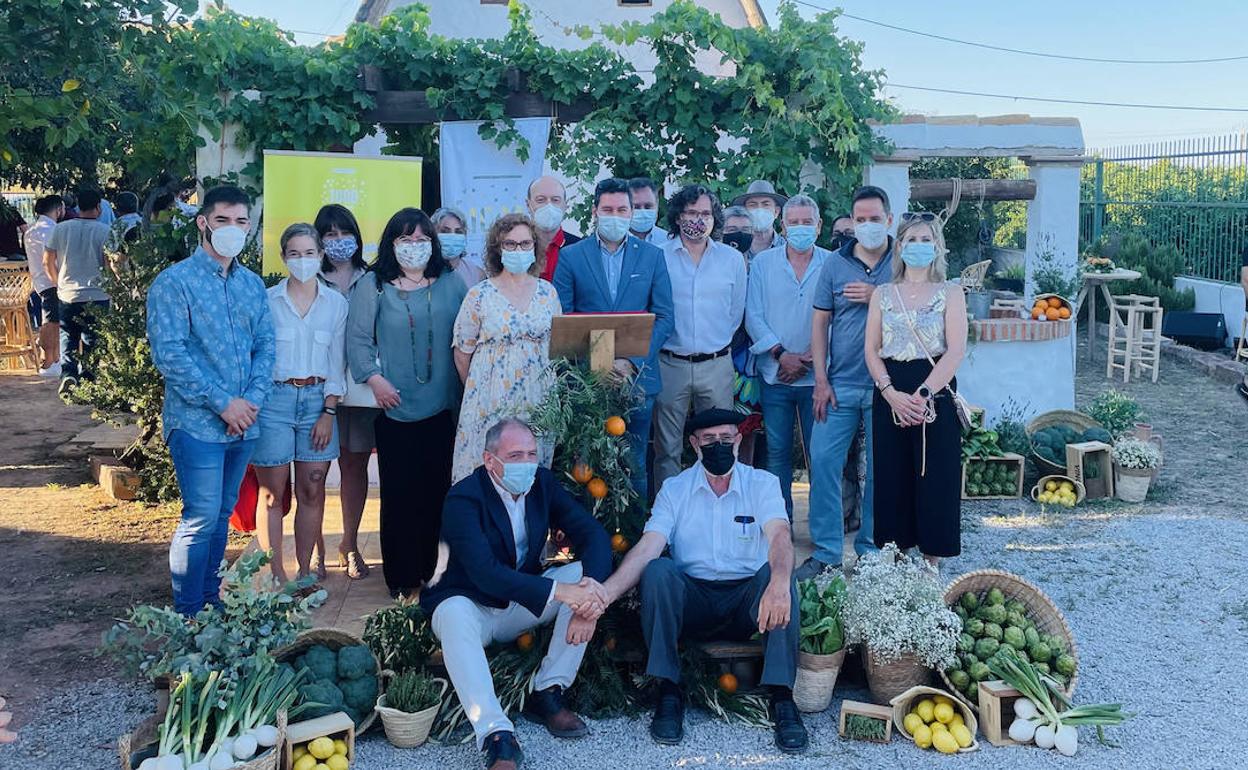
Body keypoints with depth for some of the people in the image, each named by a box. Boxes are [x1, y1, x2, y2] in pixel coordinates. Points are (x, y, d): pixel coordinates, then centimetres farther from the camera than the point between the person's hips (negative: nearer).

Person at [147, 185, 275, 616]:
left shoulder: (252, 284, 12)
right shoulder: (174, 282, -8)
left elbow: (265, 345, 10)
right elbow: (168, 354, -15)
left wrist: (252, 399, -7)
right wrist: (223, 402, -17)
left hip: (243, 421, 6)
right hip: (197, 422, -6)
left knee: (222, 515, 14)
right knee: (201, 519, -7)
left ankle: (210, 598, 27)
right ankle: (188, 615, 5)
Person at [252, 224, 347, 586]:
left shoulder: (335, 303, 6)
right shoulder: (267, 300, 0)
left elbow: (336, 362, 6)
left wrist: (329, 412, -1)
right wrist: (251, 407, -4)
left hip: (317, 399, 2)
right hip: (274, 398, -2)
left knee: (312, 491, 5)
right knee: (273, 493, 2)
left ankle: (304, 570, 17)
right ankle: (276, 575, 10)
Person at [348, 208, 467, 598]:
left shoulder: (450, 282, 9)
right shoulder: (373, 285, 2)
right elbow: (358, 339, -1)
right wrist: (374, 378, -13)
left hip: (443, 406, 2)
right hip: (395, 405, -2)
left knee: (439, 489, 6)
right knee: (399, 492, 2)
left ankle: (436, 570, 19)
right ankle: (402, 577, 13)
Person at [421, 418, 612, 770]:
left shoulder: (543, 483, -5)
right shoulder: (463, 499, -22)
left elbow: (594, 534, -10)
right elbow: (484, 573, -34)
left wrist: (591, 587, -32)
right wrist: (559, 592, -42)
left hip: (522, 604, 5)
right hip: (472, 605, -5)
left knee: (584, 576, -18)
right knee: (456, 614, -38)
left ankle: (547, 695, -13)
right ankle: (498, 739, -41)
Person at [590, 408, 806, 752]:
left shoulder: (762, 484, 0)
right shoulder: (674, 489, 3)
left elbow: (780, 536, -20)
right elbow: (647, 547, -11)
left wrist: (779, 584, -44)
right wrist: (603, 596, -30)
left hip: (746, 602, -1)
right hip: (691, 601, 1)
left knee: (777, 572, -31)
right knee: (657, 570, -28)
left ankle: (781, 698, -26)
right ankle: (668, 693, -19)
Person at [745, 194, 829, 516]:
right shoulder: (763, 263, 6)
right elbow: (754, 315, 1)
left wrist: (810, 357, -11)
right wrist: (781, 354, -10)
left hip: (817, 375, -1)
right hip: (775, 375, 1)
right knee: (777, 451, 6)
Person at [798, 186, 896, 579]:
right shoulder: (835, 263, 5)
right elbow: (820, 322, 5)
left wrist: (877, 297, -15)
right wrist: (821, 380, -1)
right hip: (841, 384, 1)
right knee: (823, 462, -3)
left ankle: (870, 550, 21)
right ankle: (826, 551, 8)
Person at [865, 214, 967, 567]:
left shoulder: (950, 293, 3)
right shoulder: (882, 294, 11)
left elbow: (955, 352, -7)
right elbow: (871, 351, 4)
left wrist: (923, 395, -17)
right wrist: (891, 393, -12)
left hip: (936, 395, -2)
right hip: (890, 396, 3)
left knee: (935, 477, 0)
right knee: (892, 477, 5)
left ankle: (933, 559, 11)